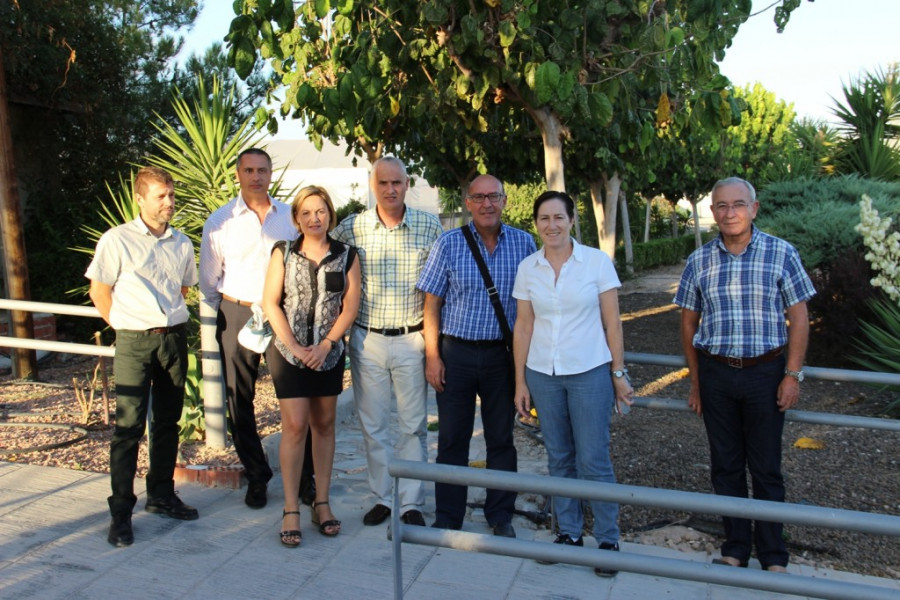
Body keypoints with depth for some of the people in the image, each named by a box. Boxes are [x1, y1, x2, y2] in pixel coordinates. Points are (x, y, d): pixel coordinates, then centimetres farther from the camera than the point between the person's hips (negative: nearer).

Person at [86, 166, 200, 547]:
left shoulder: (181, 243, 9)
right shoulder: (117, 240, -4)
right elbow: (99, 290, 1)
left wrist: (169, 320, 13)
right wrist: (127, 326, 3)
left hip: (174, 338, 5)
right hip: (134, 343, -4)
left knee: (167, 422, 12)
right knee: (129, 426, -5)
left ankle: (161, 495, 25)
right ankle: (120, 512, 3)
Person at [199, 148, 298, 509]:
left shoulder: (290, 217, 4)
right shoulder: (220, 221, 3)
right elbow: (208, 279, 11)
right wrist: (227, 314, 11)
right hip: (237, 315, 1)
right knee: (240, 401, 6)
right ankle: (256, 476, 20)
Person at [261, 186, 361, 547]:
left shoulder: (346, 256, 4)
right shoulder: (283, 252, 3)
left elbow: (351, 305, 0)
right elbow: (270, 303, -1)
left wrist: (326, 345, -11)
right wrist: (293, 346, -10)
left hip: (329, 352, 2)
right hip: (288, 351, -1)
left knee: (324, 424, 9)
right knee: (295, 425, -7)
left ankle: (322, 503, 19)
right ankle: (291, 510, 2)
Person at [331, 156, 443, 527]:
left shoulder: (429, 226, -1)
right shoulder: (351, 228, -1)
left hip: (411, 339, -1)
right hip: (367, 339, 1)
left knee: (413, 423, 6)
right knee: (373, 424, 9)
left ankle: (412, 503, 18)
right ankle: (382, 497, 24)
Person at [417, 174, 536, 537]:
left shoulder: (523, 243, 0)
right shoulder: (448, 244, -3)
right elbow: (432, 304, -1)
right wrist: (432, 356, -5)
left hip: (503, 354, 1)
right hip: (456, 353, -1)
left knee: (501, 437, 11)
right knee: (452, 438, 7)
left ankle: (500, 515, 27)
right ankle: (448, 517, 22)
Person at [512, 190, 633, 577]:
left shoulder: (597, 262, -6)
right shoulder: (527, 268, 2)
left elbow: (612, 322, -2)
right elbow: (523, 326, 6)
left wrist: (619, 374, -3)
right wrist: (520, 382, 5)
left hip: (590, 372, -3)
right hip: (543, 374, 3)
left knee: (593, 461, 0)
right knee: (559, 458, 12)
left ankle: (608, 540, 17)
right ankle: (569, 533, 27)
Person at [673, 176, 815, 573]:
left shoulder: (781, 253, -3)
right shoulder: (699, 261, 2)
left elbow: (798, 317, -1)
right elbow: (689, 323, 8)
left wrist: (793, 375, -7)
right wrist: (695, 381, 8)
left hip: (765, 373, -2)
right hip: (716, 373, 2)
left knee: (766, 469, 7)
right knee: (726, 466, 11)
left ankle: (773, 556, 23)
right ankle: (735, 549, 27)